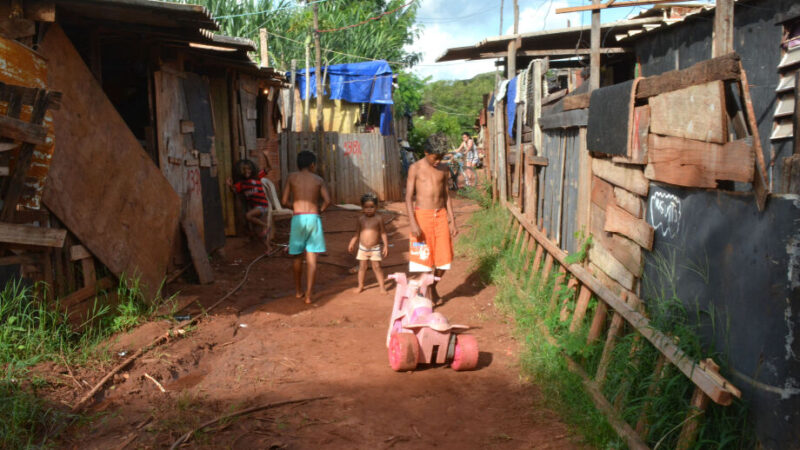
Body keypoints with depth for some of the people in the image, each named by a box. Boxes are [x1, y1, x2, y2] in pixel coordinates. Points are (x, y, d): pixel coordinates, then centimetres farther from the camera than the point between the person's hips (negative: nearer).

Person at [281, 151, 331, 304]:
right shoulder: (318, 179, 7)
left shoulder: (291, 177, 6)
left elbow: (284, 201, 2)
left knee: (298, 257, 16)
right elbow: (327, 200, -3)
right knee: (312, 258, 1)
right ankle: (308, 295, -2)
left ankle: (298, 291, 28)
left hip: (298, 218, 1)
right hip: (313, 218, -1)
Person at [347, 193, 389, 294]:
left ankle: (382, 286, 9)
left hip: (376, 248, -2)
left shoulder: (378, 218, -7)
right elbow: (357, 233, 6)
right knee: (362, 266, 8)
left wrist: (386, 245, -8)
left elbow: (383, 233, -4)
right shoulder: (360, 219, -2)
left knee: (376, 266, 0)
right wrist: (352, 243, 0)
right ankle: (360, 286, 21)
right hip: (362, 248, 2)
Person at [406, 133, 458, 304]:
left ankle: (433, 286, 29)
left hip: (441, 215, 4)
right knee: (422, 257, -1)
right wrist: (413, 223, -15)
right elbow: (409, 197, -6)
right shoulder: (416, 168, -4)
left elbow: (447, 196, 12)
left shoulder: (443, 170, 7)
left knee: (444, 258, 4)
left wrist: (452, 221, 7)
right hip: (422, 215, -4)